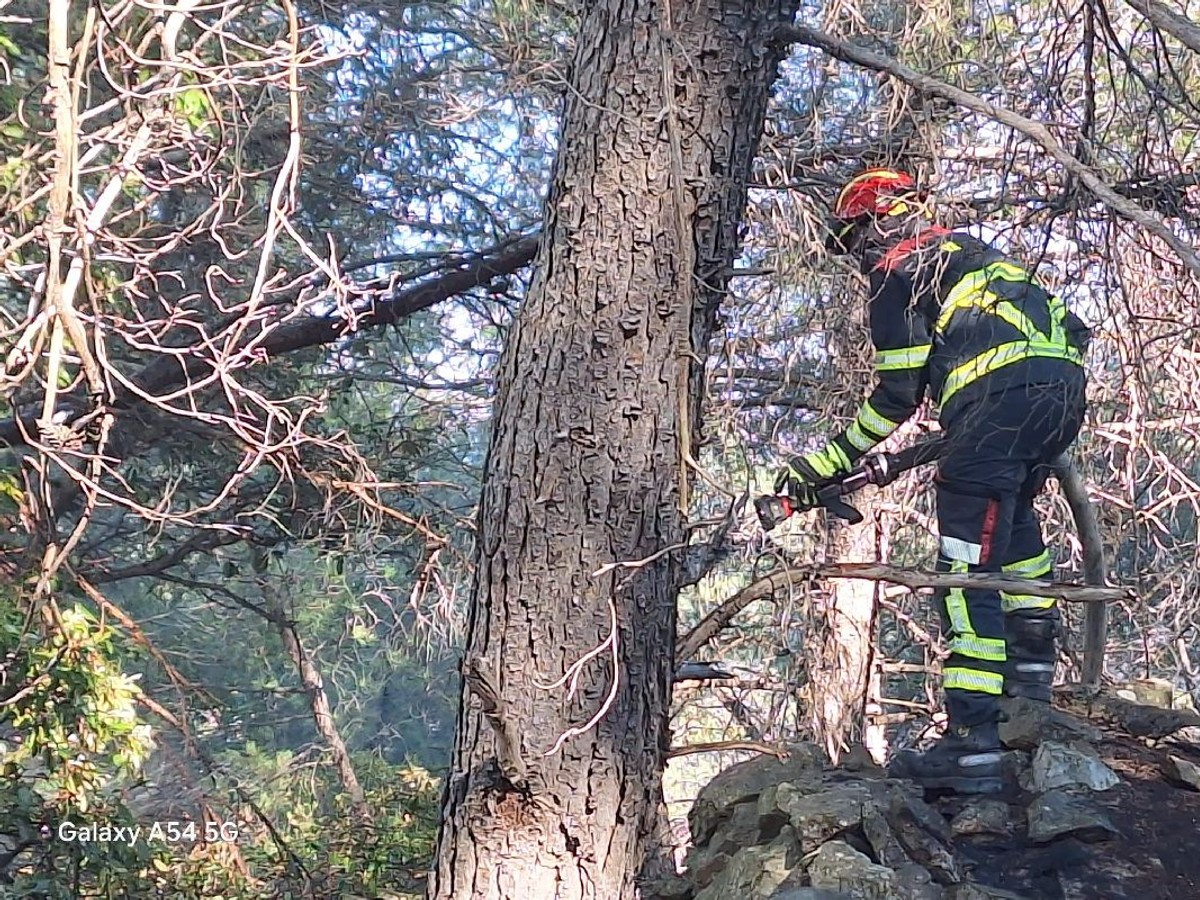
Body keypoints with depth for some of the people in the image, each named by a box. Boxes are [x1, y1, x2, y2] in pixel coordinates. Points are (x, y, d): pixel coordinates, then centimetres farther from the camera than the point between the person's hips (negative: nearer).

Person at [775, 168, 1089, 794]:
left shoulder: (895, 268, 7)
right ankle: (1032, 662, 34)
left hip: (1000, 395, -9)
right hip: (1066, 384, 9)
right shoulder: (964, 250, 33)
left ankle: (972, 747, -13)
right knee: (1012, 511, 32)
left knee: (967, 568, -9)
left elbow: (897, 393, -1)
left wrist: (824, 464, 6)